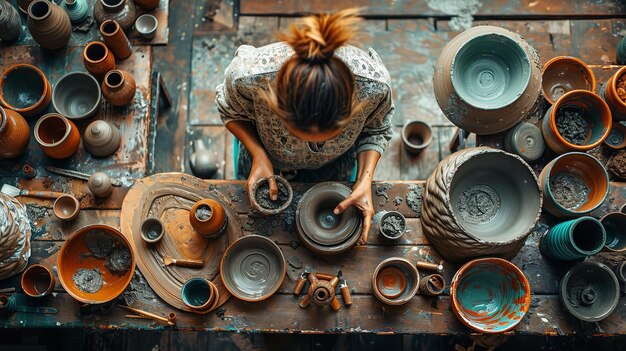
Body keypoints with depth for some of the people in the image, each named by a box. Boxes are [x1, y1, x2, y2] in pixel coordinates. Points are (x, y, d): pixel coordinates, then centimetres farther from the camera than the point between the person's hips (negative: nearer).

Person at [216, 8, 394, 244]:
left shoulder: (374, 84, -42)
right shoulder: (249, 75, -44)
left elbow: (375, 130, -17)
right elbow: (232, 112, -17)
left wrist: (365, 180, -31)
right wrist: (259, 154, -32)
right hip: (264, 156, 0)